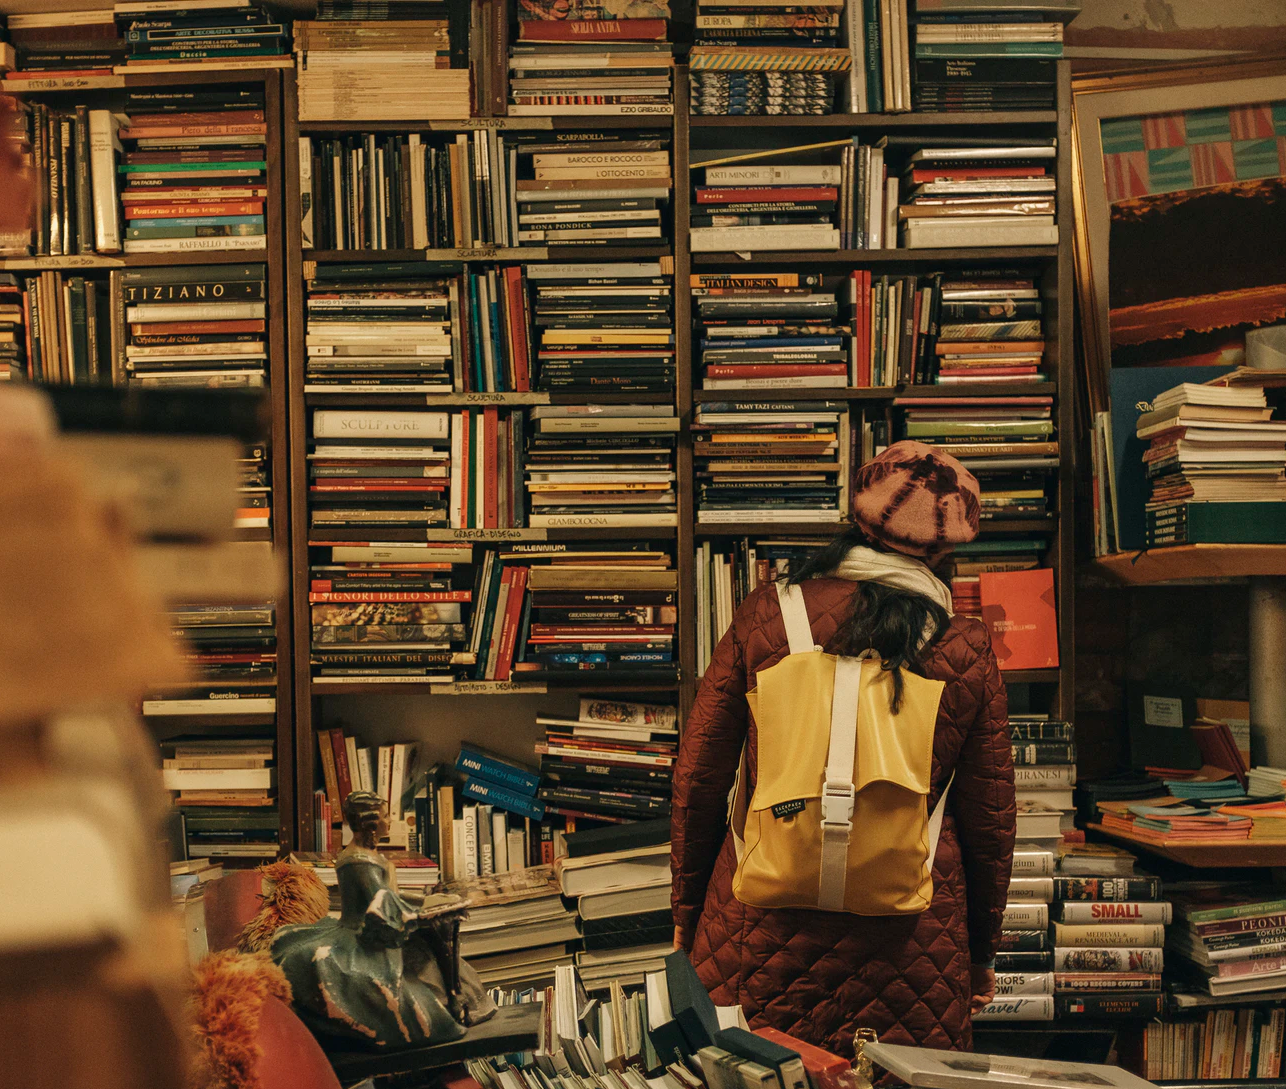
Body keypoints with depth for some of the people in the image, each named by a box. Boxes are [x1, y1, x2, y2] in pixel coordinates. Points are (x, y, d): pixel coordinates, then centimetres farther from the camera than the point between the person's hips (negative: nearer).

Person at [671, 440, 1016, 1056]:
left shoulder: (764, 614, -4)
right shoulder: (968, 652, -3)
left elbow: (697, 780, 0)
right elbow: (989, 821, 4)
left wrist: (686, 914, 13)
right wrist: (982, 952, 19)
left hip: (761, 934, 0)